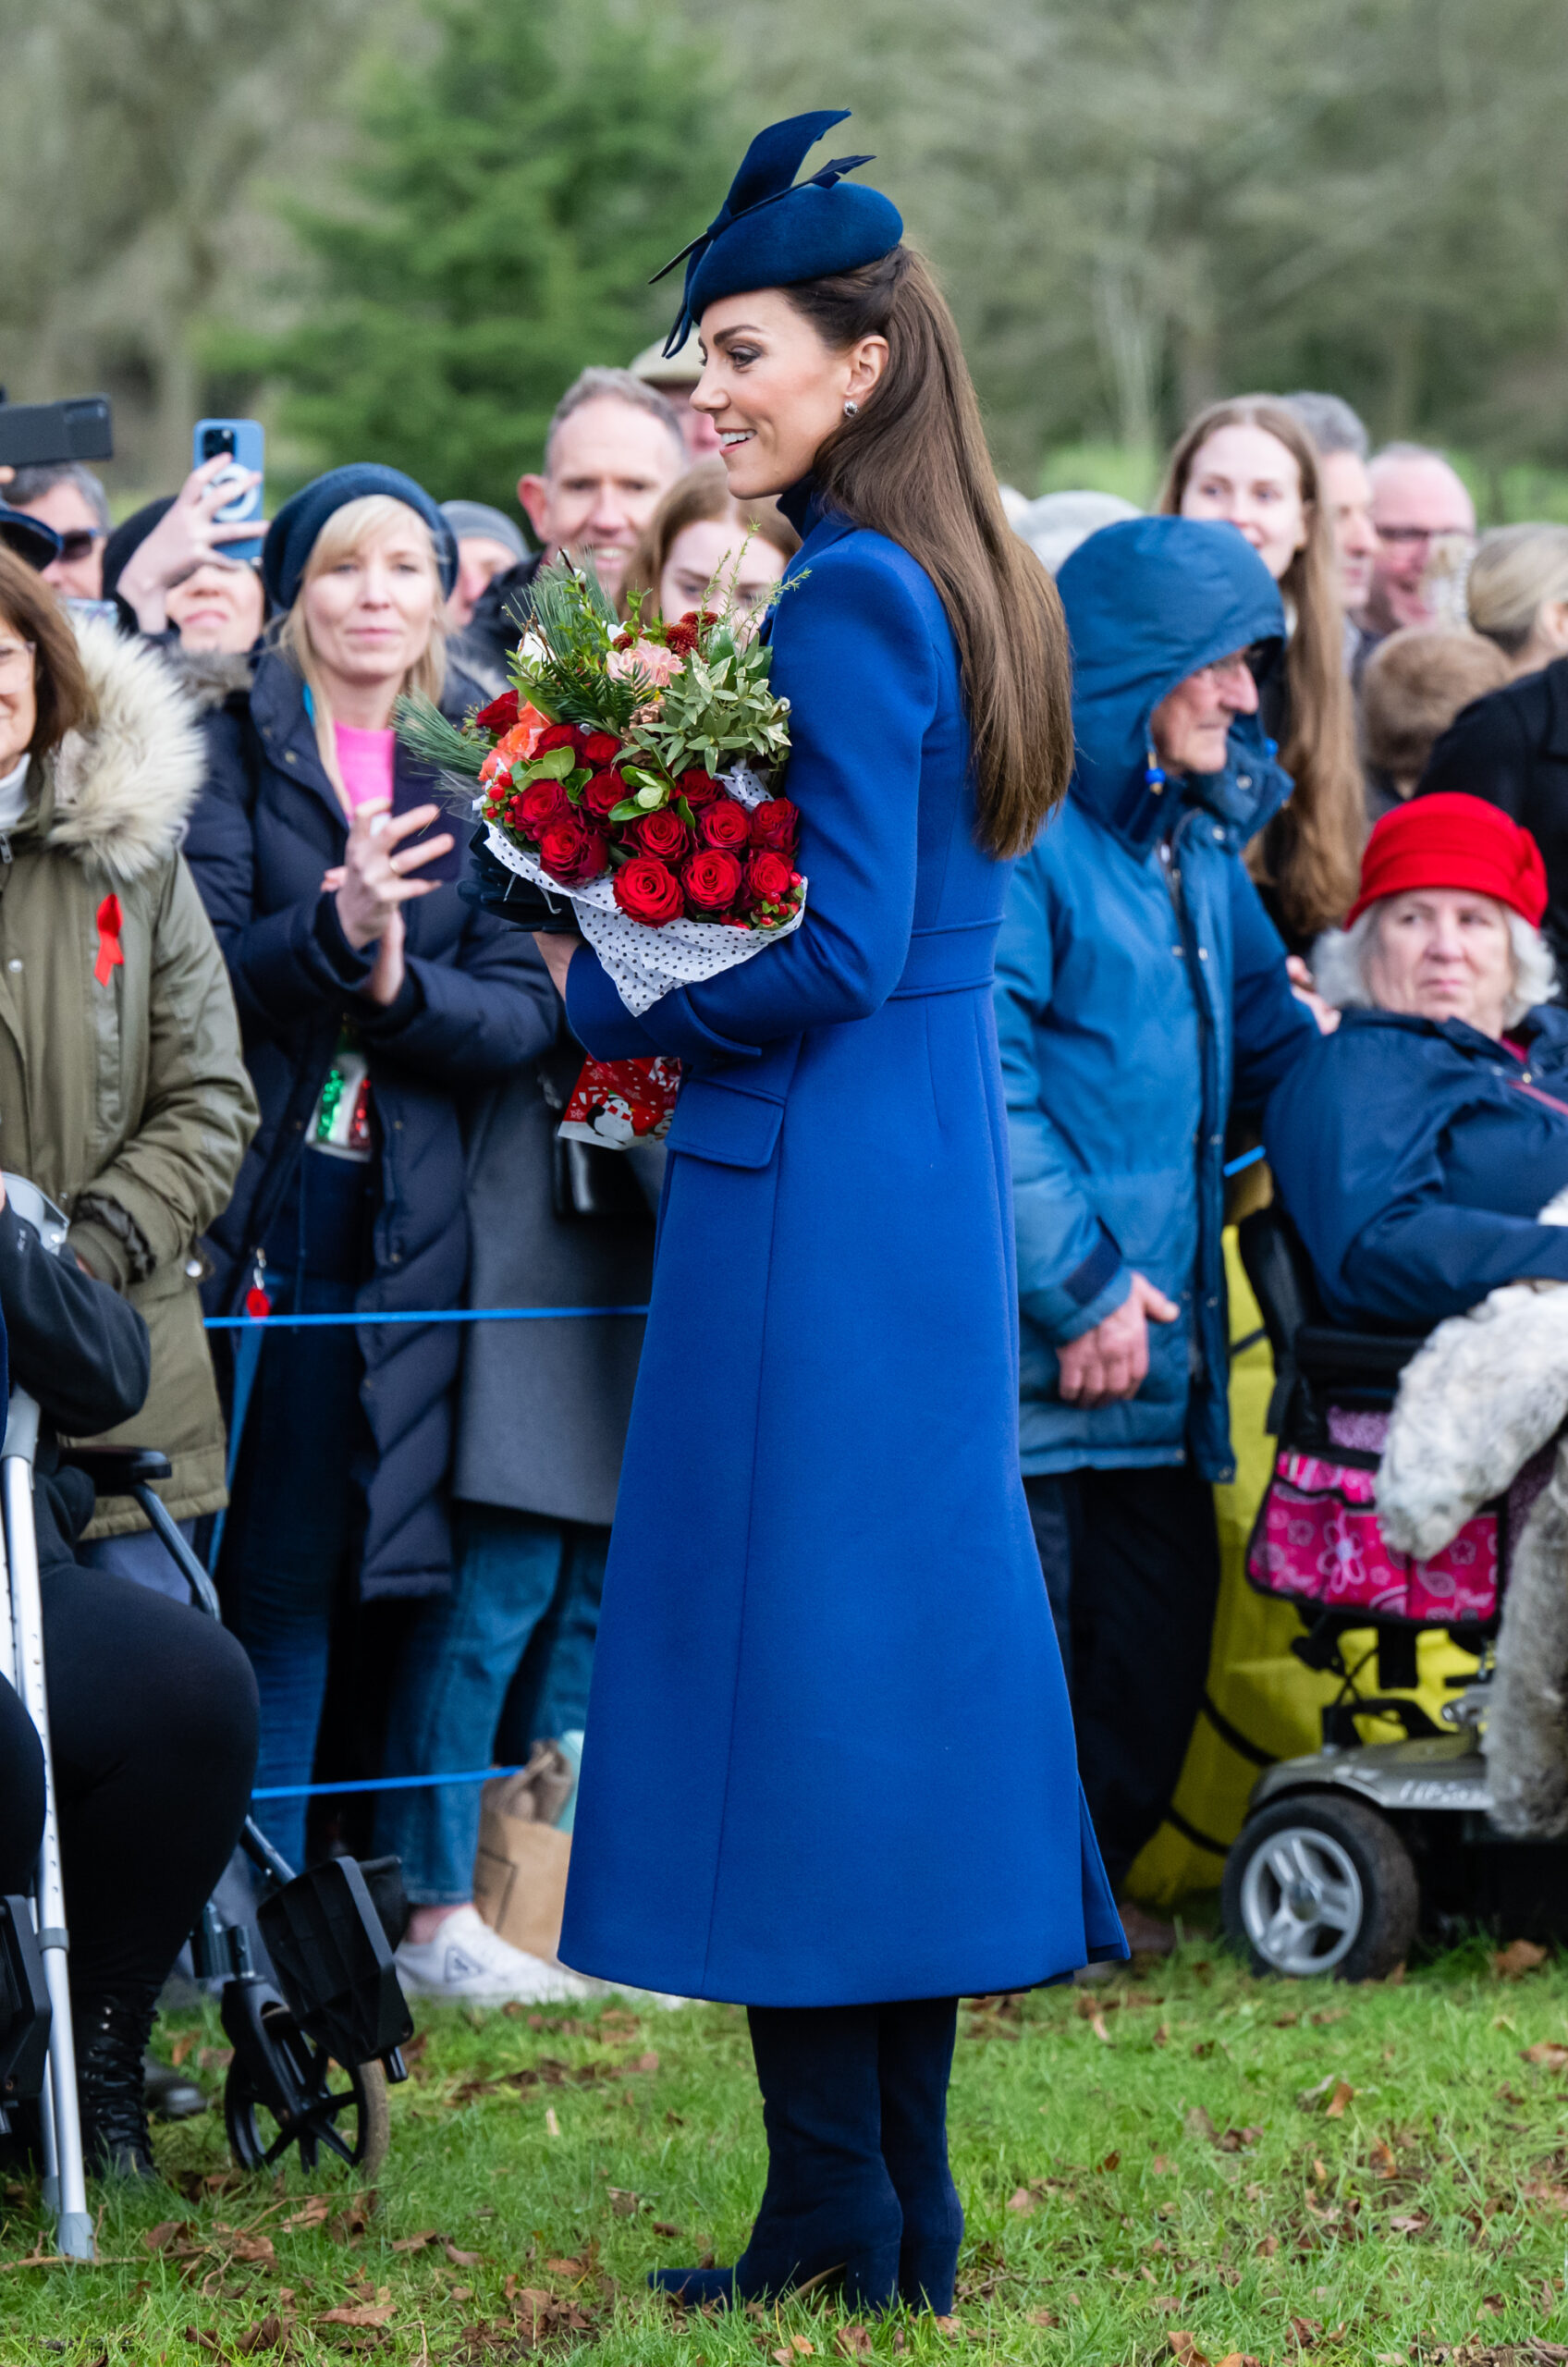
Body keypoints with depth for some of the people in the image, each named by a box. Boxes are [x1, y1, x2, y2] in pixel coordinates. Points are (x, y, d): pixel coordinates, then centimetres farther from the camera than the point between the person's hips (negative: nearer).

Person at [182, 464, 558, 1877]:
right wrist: (328, 933, -25)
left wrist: (400, 980, -15)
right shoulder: (235, 747, 2)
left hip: (392, 1228, 3)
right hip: (240, 1212, -3)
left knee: (301, 1578, 5)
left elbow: (525, 1011, 3)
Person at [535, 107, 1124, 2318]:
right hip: (937, 1168, 9)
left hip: (810, 1185, -9)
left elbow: (838, 952, -20)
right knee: (903, 1639, 12)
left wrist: (613, 1000, -6)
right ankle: (909, 2214, 18)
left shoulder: (844, 602, -16)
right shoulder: (961, 588, 12)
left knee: (782, 1660, -3)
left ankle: (835, 2221, 1)